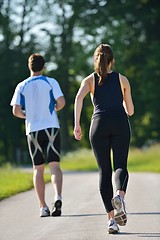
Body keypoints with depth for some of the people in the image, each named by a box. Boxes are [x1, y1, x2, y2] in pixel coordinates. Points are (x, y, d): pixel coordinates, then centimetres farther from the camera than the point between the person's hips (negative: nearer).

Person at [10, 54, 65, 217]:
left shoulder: (22, 86, 3)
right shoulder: (51, 82, 0)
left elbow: (16, 111, -3)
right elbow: (61, 102, -10)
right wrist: (53, 109, 11)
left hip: (33, 130, 1)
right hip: (51, 128, -1)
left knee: (38, 169, 8)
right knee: (54, 165, -4)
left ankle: (43, 207, 3)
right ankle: (58, 196, -29)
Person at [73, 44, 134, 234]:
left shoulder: (89, 80, 15)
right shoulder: (122, 80, 16)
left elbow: (79, 97, -7)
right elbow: (130, 111, 19)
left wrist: (77, 124, -11)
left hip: (99, 124, 1)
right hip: (120, 122, 0)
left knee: (104, 171, 5)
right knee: (120, 166, 0)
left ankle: (111, 218, -3)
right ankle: (120, 195, -35)